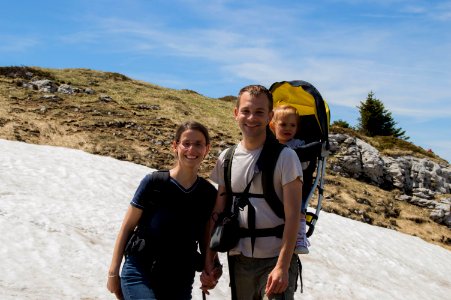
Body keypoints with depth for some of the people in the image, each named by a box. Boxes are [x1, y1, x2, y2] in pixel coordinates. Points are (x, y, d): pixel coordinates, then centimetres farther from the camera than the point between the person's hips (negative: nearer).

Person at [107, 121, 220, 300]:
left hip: (180, 281, 4)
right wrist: (113, 273, -2)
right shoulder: (154, 182, -9)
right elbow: (127, 228, -4)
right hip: (140, 273, -4)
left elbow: (206, 240, 10)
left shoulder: (209, 194, 0)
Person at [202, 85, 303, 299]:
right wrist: (209, 260, 5)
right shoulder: (226, 159, 5)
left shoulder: (285, 157, -9)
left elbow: (292, 216, -13)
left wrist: (282, 266, -18)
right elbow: (217, 213, 8)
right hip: (238, 260, 5)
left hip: (276, 260, -4)